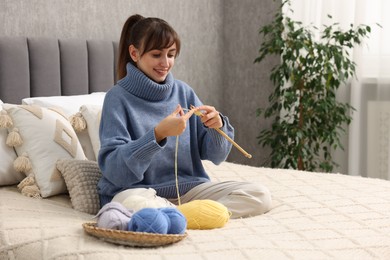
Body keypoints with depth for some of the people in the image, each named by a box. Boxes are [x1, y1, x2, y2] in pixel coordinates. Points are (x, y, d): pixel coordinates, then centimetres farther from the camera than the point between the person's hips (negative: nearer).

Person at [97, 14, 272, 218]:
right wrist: (158, 134, -28)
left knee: (259, 196, -13)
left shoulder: (183, 92, 7)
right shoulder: (118, 97, -6)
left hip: (186, 188, 5)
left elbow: (215, 155, 8)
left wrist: (217, 126, -14)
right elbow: (113, 168, -17)